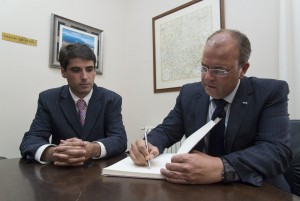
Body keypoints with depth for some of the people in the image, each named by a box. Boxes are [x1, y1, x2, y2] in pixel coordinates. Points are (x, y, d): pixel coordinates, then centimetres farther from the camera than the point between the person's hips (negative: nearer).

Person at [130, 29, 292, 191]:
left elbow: (278, 150, -21)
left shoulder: (271, 92, -10)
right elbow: (166, 130, 2)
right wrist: (150, 145, -21)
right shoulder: (189, 94, 0)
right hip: (199, 187, 3)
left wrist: (221, 168, -37)